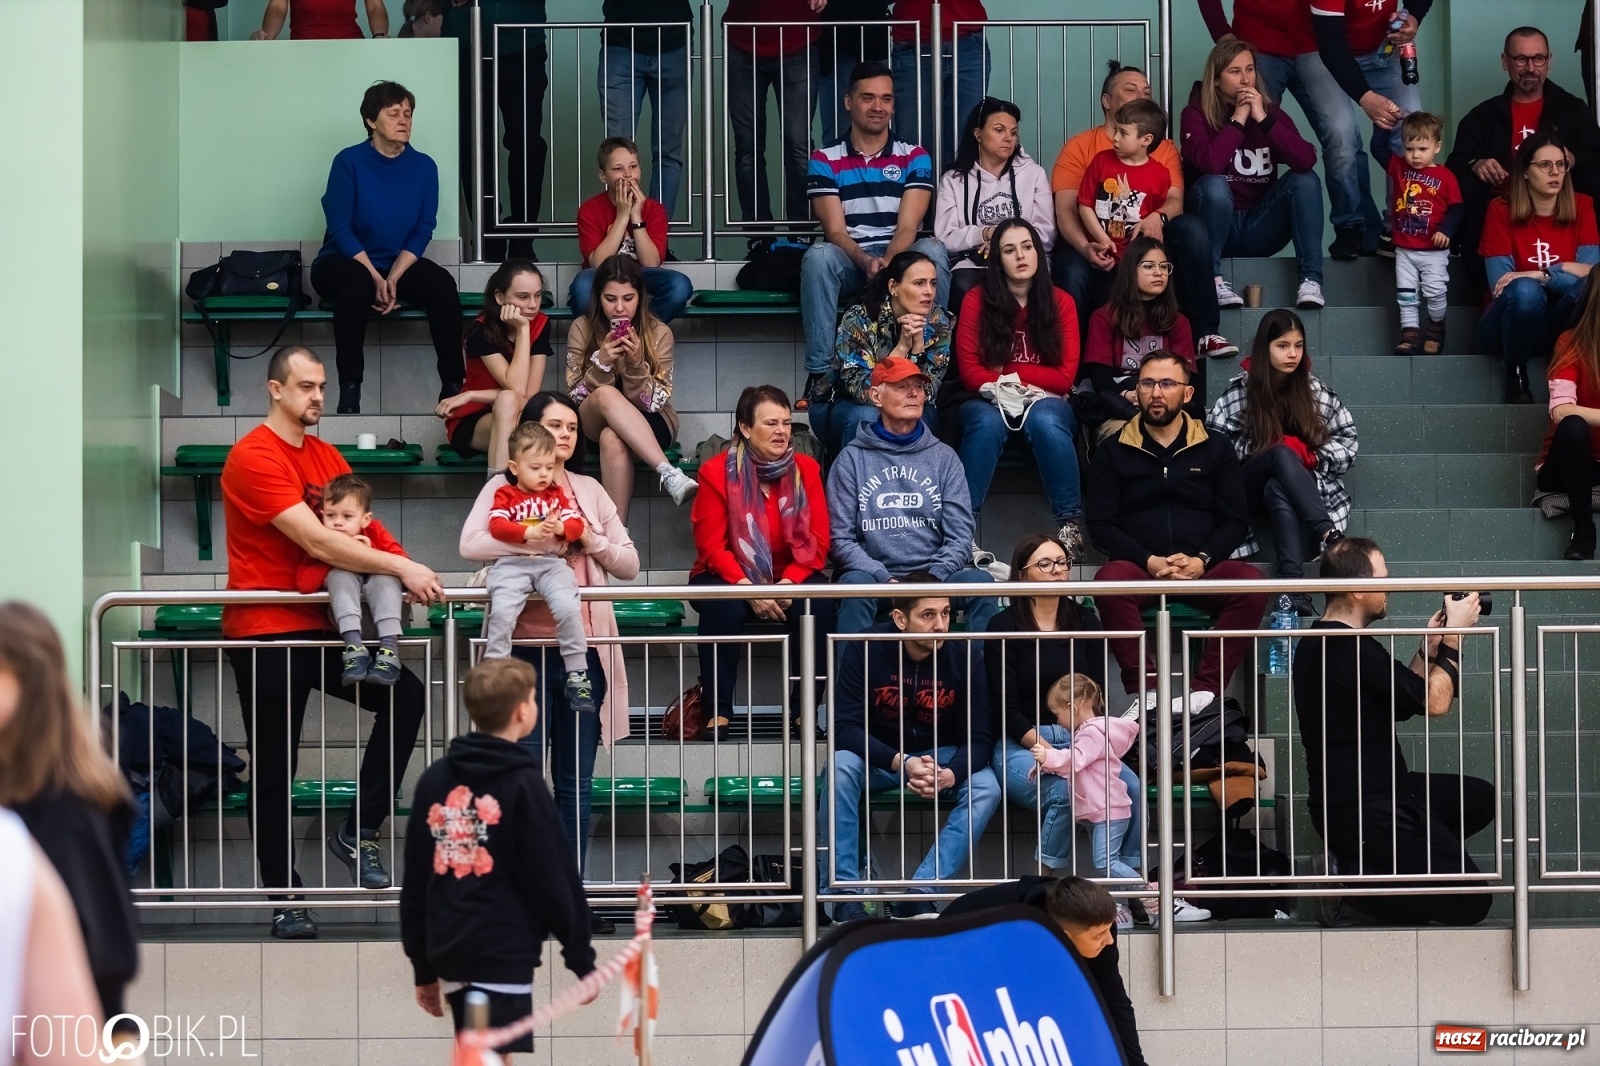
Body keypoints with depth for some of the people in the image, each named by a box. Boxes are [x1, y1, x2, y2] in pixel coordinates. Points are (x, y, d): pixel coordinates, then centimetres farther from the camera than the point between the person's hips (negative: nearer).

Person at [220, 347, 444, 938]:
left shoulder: (325, 456, 13)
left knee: (405, 695, -10)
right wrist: (400, 567, -23)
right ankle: (284, 898, 10)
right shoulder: (253, 458, -13)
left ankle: (358, 833, 0)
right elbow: (316, 541, -21)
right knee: (275, 769, -1)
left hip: (318, 624, 7)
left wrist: (407, 577, -14)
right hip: (264, 631, -7)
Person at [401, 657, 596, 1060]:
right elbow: (554, 880, -9)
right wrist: (582, 959, 1)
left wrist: (423, 966, 18)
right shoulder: (523, 785, -9)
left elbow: (415, 882, 11)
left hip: (450, 950, 7)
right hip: (503, 954, -7)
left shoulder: (435, 780, 8)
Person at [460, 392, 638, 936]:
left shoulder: (590, 491, 18)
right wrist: (533, 539, -21)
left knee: (575, 782, 5)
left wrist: (591, 541, -4)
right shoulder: (503, 488, 6)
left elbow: (629, 564, 13)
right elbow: (471, 544, -12)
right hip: (525, 647, -4)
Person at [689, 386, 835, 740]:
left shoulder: (806, 469, 0)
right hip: (728, 578, -2)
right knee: (722, 605, -35)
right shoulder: (717, 471, -7)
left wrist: (789, 582, -21)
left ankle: (804, 710, -20)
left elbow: (817, 541, -3)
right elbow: (711, 545, -10)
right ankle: (719, 712, -25)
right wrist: (747, 588, -24)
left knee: (820, 602, -29)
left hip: (789, 580, 2)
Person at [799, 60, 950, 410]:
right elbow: (835, 231, -6)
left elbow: (907, 228, -6)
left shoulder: (914, 159, 5)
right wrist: (865, 261, -27)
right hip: (849, 261, 0)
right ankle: (821, 373, -33)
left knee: (932, 251, -33)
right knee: (819, 255, -35)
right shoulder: (824, 161, 3)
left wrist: (888, 262, -28)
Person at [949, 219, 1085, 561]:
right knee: (988, 422, -36)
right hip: (988, 401, 0)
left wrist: (1007, 371, -9)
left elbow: (1064, 376, -4)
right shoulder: (977, 300, 0)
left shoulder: (1060, 302, 2)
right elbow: (970, 373, -4)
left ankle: (1070, 524, -28)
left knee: (1044, 419, -35)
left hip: (1045, 402, 0)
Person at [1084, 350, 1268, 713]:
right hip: (1139, 570, -1)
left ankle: (1206, 689, -29)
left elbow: (1236, 522, 9)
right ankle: (1145, 690, -33)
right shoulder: (1113, 451, 13)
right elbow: (1100, 525, 5)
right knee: (1109, 580, -36)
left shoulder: (1214, 449, 15)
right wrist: (1149, 561, -12)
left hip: (1202, 571, 1)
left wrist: (1202, 560, -11)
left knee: (1251, 583, -31)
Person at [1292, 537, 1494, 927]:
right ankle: (1355, 879, -4)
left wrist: (1430, 647, 11)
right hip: (1363, 813, -11)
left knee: (1482, 799, 19)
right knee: (1470, 903, -9)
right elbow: (1434, 702, -16)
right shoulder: (1353, 649, -22)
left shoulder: (1318, 642, 11)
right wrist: (1453, 636, -5)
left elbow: (1400, 700, 19)